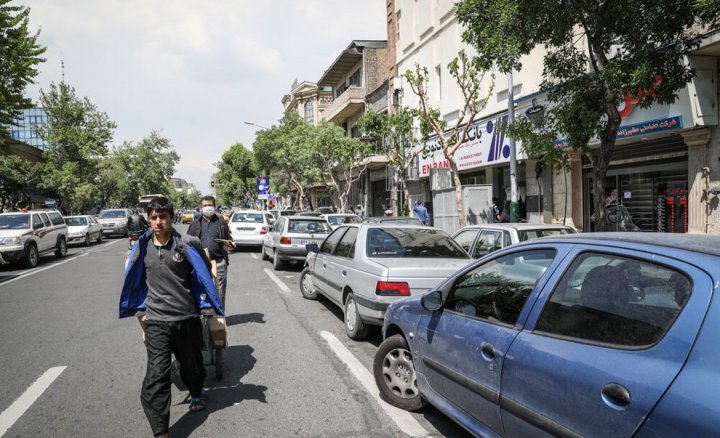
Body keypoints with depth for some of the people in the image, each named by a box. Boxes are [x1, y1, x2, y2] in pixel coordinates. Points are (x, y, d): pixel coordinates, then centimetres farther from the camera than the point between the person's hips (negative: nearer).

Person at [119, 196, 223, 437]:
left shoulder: (187, 245, -8)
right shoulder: (142, 247, 1)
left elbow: (205, 275, 4)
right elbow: (135, 282, 15)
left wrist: (203, 305, 6)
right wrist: (139, 310, 11)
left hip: (187, 318, -1)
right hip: (155, 321, 1)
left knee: (191, 365, 18)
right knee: (156, 375, -10)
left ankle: (197, 394, 51)